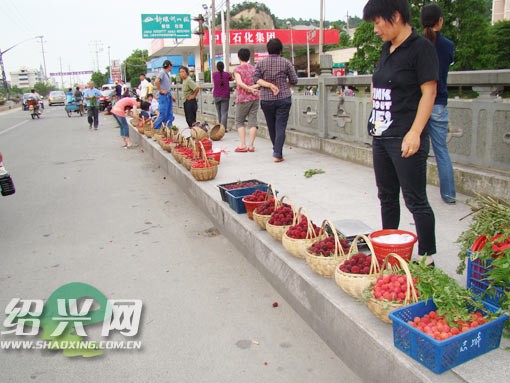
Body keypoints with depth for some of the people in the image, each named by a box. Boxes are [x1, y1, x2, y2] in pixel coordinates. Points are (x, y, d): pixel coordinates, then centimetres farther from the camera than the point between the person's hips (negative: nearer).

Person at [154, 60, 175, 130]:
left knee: (169, 115, 9)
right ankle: (155, 129, 0)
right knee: (162, 114, -8)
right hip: (163, 96, -9)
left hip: (168, 96, 9)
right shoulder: (162, 73, -10)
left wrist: (171, 96, 18)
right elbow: (156, 82, -24)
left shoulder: (167, 74, 16)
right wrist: (161, 91, -17)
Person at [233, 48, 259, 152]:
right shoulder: (253, 68, 10)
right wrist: (254, 87, -11)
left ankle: (243, 145, 0)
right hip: (255, 98, 4)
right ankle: (251, 145, 2)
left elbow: (239, 83, -20)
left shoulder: (237, 69, -4)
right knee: (253, 121, 5)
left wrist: (250, 89, -17)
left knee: (239, 121, 8)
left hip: (243, 98, -4)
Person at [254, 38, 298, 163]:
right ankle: (277, 154, -10)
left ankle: (276, 150, 30)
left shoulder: (260, 63, 3)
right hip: (283, 98, -2)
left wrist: (269, 85, -11)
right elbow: (294, 80, 1)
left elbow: (256, 78, -6)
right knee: (280, 126, -2)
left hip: (266, 99, 2)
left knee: (271, 126, 15)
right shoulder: (286, 62, -1)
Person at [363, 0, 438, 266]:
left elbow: (429, 92, -14)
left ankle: (427, 258, 10)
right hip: (380, 136, 8)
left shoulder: (421, 47, -8)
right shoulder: (387, 49, 15)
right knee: (387, 197, 16)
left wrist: (414, 133, -21)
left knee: (415, 200, -1)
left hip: (405, 139, -8)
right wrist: (376, 123, 13)